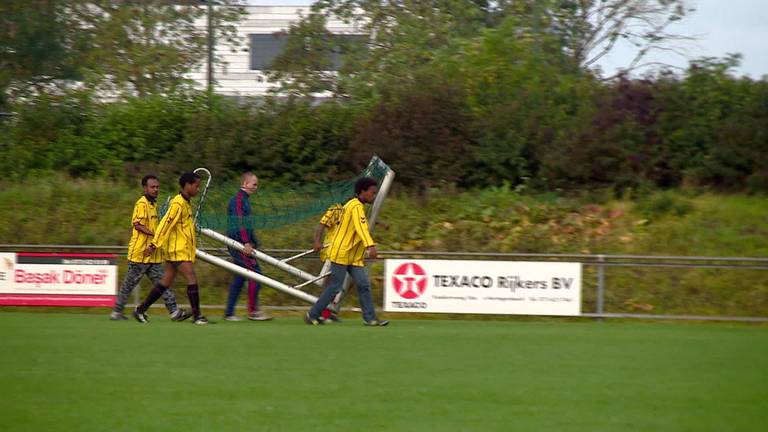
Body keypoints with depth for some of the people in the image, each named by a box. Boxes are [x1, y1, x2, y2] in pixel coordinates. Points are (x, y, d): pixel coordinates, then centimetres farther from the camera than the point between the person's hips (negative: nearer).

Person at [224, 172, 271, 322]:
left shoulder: (243, 200, 20)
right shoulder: (238, 200, -12)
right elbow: (239, 223, -21)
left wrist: (253, 242, 27)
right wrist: (246, 243, -26)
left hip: (242, 244, 10)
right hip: (239, 243, -10)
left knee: (239, 278, 9)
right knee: (254, 273, -10)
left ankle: (229, 313, 9)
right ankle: (253, 311, -9)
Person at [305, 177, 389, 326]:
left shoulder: (358, 206, 16)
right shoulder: (356, 206, -15)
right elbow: (361, 227, -30)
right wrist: (370, 246, -42)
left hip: (354, 257, 10)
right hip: (341, 253, -9)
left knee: (364, 284, -1)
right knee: (335, 287, -6)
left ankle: (370, 318, -4)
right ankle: (312, 315, 4)